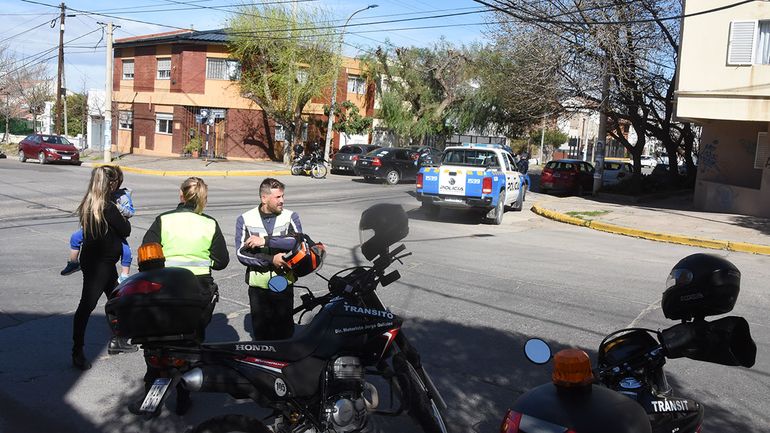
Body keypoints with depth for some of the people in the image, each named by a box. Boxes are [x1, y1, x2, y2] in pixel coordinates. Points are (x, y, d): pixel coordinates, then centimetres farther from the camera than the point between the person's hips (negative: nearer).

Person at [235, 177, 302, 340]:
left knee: (284, 332, 3)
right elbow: (241, 253, -7)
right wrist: (271, 260, -16)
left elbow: (299, 240, -16)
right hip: (258, 285, 0)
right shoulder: (245, 220, 2)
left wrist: (265, 241, -20)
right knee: (260, 331, 6)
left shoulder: (291, 217, 3)